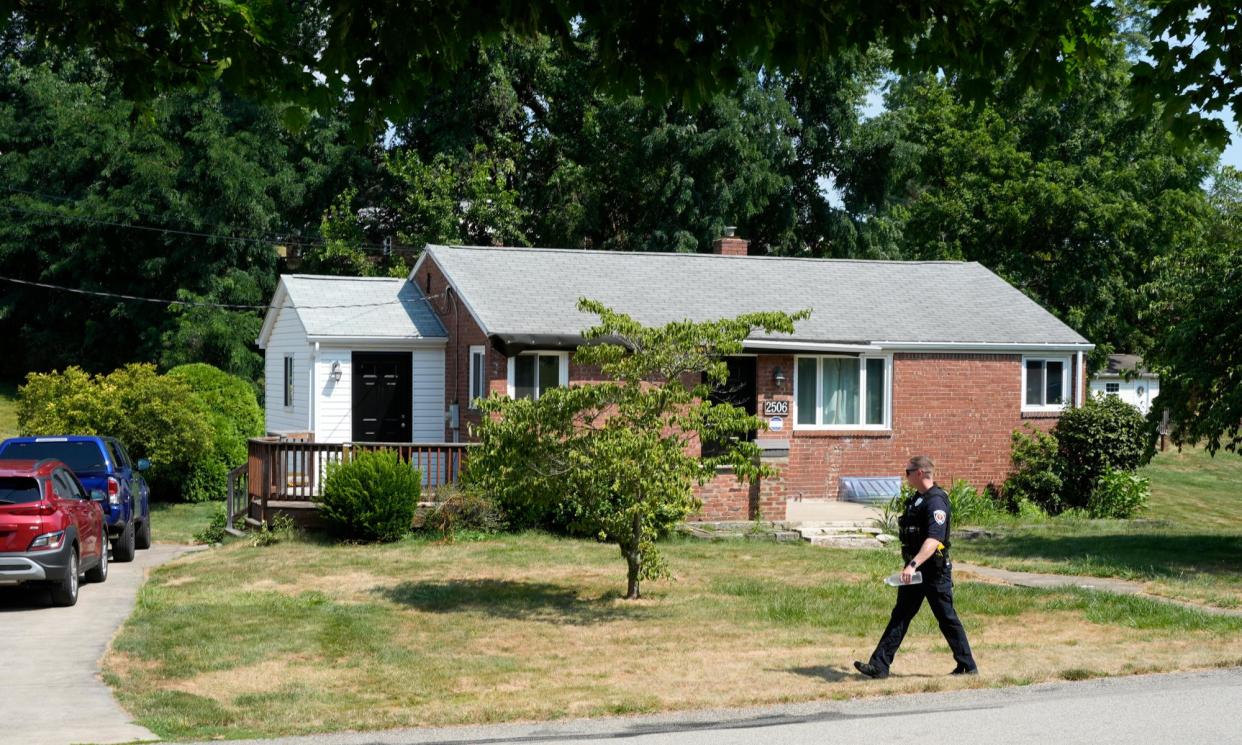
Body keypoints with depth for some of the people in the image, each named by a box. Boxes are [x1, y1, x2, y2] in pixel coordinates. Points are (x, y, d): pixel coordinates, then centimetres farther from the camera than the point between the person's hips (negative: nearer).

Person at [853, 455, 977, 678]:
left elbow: (933, 540, -31)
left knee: (947, 619, 2)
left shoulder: (936, 501, -19)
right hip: (915, 570, 9)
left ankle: (967, 666, 14)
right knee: (900, 616, 5)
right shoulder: (916, 499, 12)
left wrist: (914, 564, -41)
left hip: (935, 571, -9)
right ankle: (880, 665, 3)